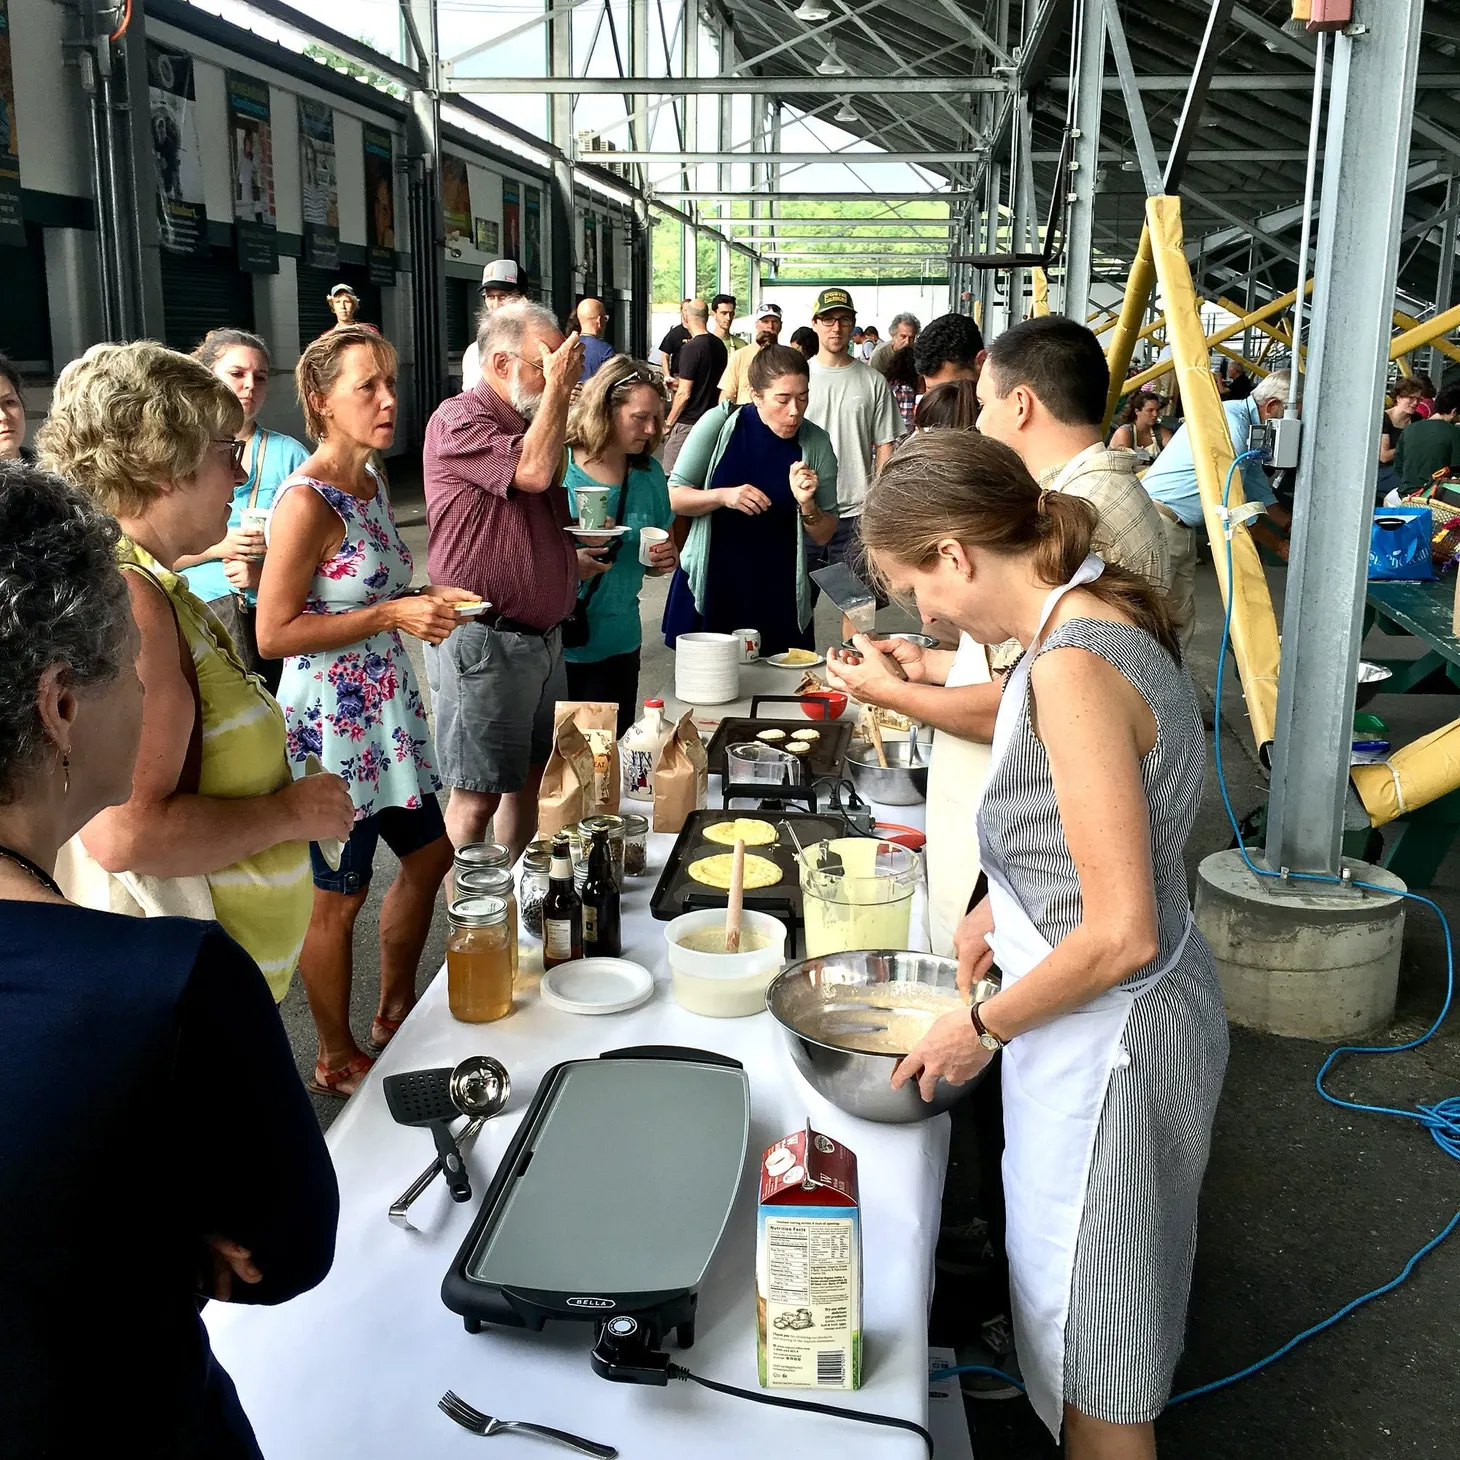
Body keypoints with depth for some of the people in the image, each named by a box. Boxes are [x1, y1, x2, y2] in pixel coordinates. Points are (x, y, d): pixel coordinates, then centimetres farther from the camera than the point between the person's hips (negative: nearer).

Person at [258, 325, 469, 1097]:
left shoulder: (369, 483, 8)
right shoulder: (306, 500, -19)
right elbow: (273, 633, -21)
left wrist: (425, 600, 3)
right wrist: (391, 614, -23)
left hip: (387, 710, 9)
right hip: (331, 722, -9)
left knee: (428, 853, 21)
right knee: (338, 898, 6)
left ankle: (395, 1011, 41)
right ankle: (336, 1061, 26)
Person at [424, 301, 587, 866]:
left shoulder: (529, 422, 17)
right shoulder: (459, 420, -11)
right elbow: (533, 472, -27)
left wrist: (578, 561, 9)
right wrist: (557, 388, -16)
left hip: (542, 636, 9)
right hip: (484, 642, -9)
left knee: (529, 777, 17)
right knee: (477, 795, -1)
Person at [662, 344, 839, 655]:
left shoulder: (816, 443, -3)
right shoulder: (719, 423, -7)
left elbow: (823, 536, 3)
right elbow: (672, 497, -4)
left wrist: (807, 505, -17)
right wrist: (723, 496, -20)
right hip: (708, 592, -1)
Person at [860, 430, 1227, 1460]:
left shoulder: (1074, 667, -28)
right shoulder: (1105, 623, 2)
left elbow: (1120, 935, -28)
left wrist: (983, 1025, -15)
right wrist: (1008, 903, 11)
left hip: (1108, 1036, -9)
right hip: (1129, 1012, 9)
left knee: (1095, 1375, 12)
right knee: (1091, 1307, 28)